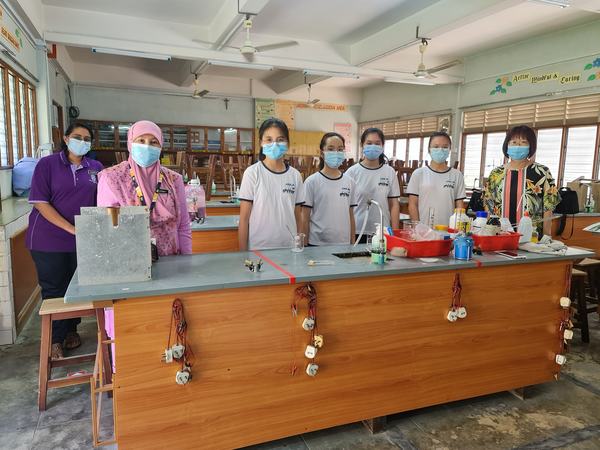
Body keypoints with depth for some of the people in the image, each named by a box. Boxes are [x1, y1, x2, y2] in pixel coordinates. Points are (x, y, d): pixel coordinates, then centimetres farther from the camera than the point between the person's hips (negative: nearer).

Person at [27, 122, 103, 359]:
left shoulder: (95, 168, 5)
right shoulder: (47, 164, -4)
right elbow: (40, 202, -11)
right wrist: (71, 228, -18)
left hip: (83, 241, 3)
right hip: (49, 240, -3)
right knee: (53, 289, 6)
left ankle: (71, 329, 31)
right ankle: (55, 339, 18)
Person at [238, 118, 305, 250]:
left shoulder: (295, 175, 3)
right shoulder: (252, 173, -7)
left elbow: (298, 216, 9)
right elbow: (244, 218, -5)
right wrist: (243, 253, -6)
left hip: (289, 247, 3)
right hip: (258, 248, -3)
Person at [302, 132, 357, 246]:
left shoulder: (350, 182, 5)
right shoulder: (312, 181, -6)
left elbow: (351, 216, 10)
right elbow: (305, 218, -3)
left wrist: (353, 244, 9)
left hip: (344, 244, 3)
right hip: (317, 244, -3)